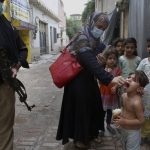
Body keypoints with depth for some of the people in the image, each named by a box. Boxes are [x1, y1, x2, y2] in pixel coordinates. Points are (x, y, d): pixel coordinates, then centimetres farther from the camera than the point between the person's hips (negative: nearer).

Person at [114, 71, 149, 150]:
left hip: (133, 132, -8)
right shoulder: (124, 95, -8)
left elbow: (141, 120, -27)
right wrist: (119, 114, -6)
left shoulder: (137, 102, -33)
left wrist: (124, 121, -27)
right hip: (123, 129, 8)